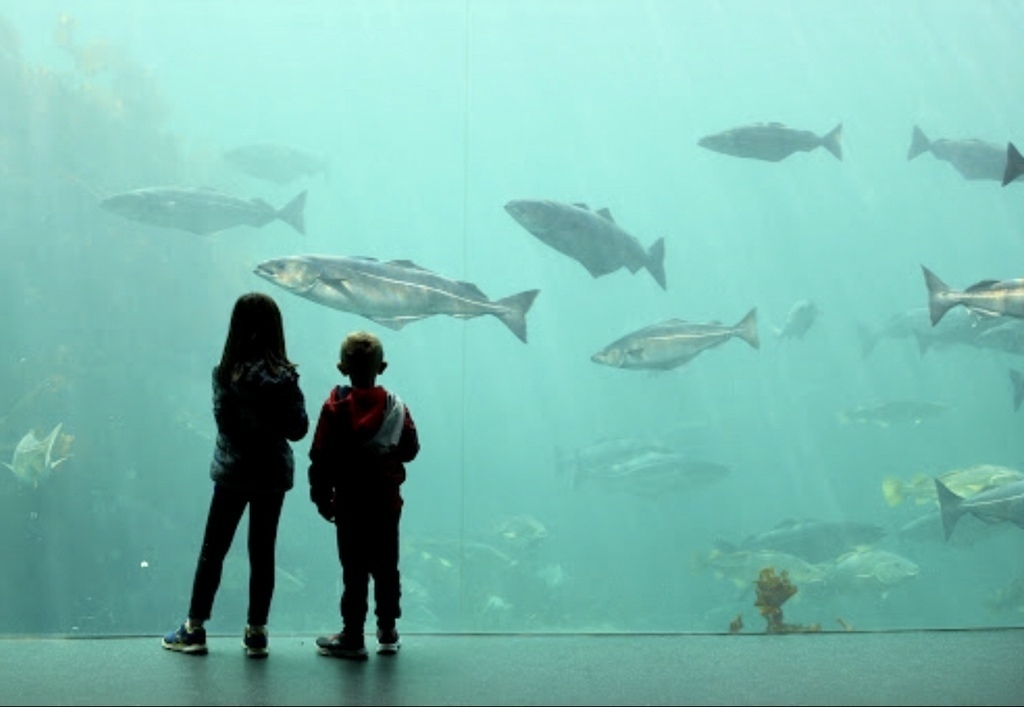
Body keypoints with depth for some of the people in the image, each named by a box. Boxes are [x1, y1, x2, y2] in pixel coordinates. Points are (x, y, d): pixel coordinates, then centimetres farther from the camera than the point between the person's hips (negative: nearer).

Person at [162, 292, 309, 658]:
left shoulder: (226, 373, -10)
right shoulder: (282, 376, -13)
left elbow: (222, 419, -7)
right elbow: (298, 429, -9)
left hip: (232, 471, 0)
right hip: (272, 473, 0)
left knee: (213, 550, 11)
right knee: (262, 552, 9)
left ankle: (194, 628, 17)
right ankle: (256, 633, 15)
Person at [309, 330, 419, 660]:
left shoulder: (335, 407, -10)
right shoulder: (397, 407, -3)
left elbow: (321, 458, -9)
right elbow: (410, 450, 5)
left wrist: (321, 497, 1)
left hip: (349, 503, -3)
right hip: (387, 502, 3)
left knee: (354, 571, 2)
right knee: (386, 568, 12)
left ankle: (353, 636, 7)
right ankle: (387, 632, 19)